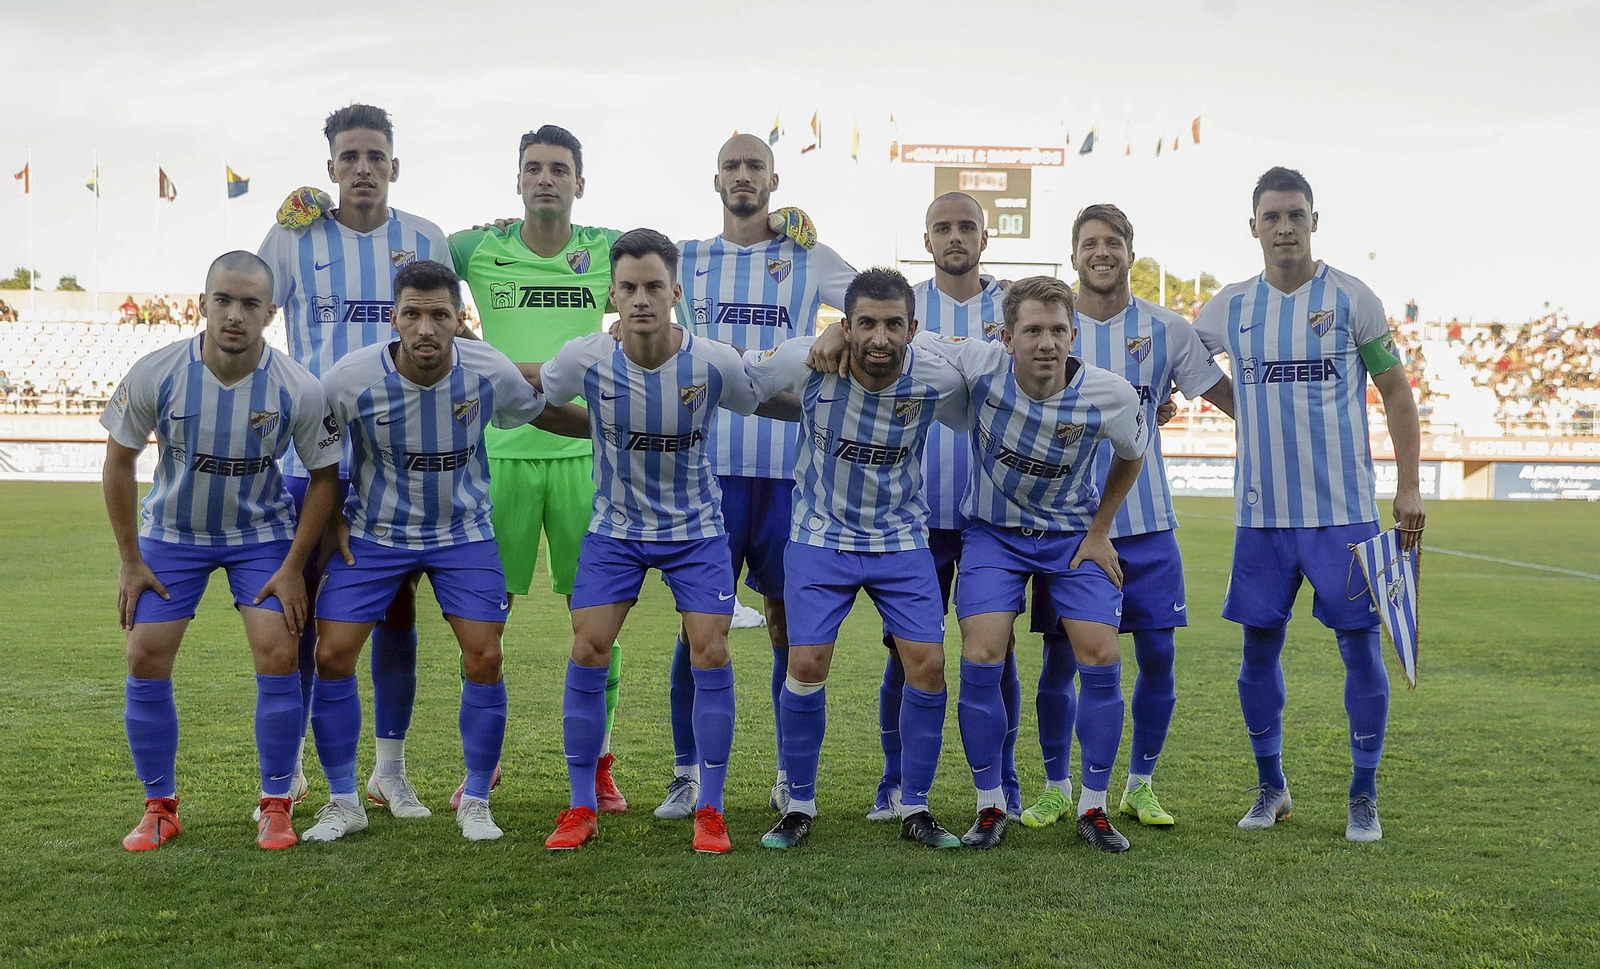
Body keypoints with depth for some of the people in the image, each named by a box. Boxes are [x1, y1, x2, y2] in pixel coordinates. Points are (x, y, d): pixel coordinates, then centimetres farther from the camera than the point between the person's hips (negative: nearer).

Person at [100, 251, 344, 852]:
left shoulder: (299, 389, -21)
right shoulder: (155, 374, -20)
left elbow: (324, 475, -7)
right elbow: (118, 460, -6)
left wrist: (293, 567, -10)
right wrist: (131, 561, -5)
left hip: (263, 534, -1)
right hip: (171, 531, 1)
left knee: (277, 655, -12)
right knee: (146, 660, -4)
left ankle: (276, 805, 4)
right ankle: (160, 807, 14)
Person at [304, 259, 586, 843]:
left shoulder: (490, 372, -18)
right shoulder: (350, 379, -21)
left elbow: (542, 412, 4)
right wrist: (332, 517, -1)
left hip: (464, 532, 0)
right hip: (373, 533, 0)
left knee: (484, 659, -9)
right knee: (332, 655, -7)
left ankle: (475, 801, 11)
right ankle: (343, 801, 12)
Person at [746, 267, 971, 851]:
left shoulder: (938, 380, -17)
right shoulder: (805, 362, -20)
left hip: (902, 540, 1)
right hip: (820, 535, -1)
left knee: (928, 665, -7)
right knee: (806, 665, -9)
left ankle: (915, 809, 11)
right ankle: (799, 805, 12)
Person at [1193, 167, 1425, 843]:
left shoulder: (1351, 298, 0)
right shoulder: (1229, 307, 7)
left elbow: (1396, 390, 4)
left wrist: (1409, 485, -1)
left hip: (1343, 509, -2)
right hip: (1261, 512, 3)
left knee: (1359, 644, -1)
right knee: (1259, 647, 6)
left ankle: (1364, 797, 13)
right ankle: (1271, 786, 23)